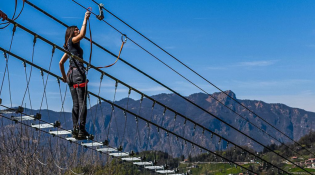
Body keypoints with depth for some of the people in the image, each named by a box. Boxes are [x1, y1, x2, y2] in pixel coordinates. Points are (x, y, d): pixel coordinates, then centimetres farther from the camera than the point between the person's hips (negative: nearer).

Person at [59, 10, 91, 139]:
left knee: (75, 104, 9)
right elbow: (82, 34, -21)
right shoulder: (72, 41, -1)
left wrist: (64, 76, 31)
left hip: (71, 74, 9)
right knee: (82, 104, -10)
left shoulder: (70, 47, 23)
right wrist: (85, 19, -14)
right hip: (78, 73, -9)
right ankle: (81, 131, -14)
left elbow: (61, 63, 26)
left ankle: (75, 130, 8)